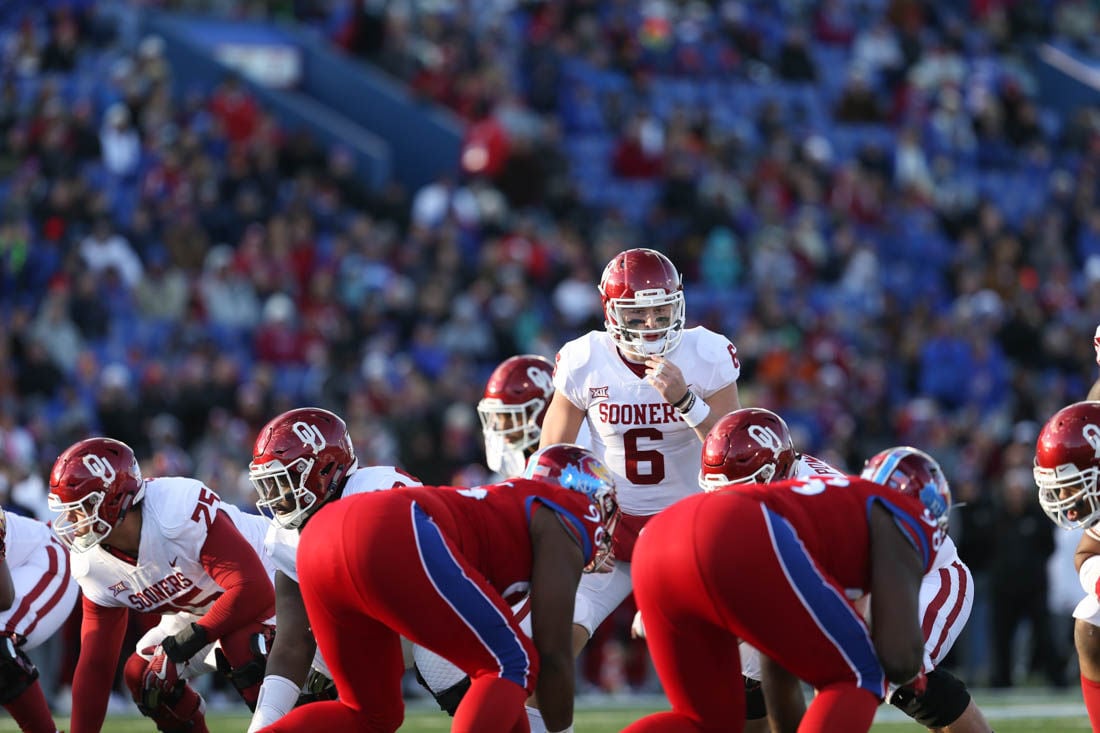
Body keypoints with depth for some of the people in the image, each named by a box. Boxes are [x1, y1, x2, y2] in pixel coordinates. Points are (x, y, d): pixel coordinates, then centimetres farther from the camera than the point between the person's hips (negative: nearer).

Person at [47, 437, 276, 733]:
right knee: (141, 674, -3)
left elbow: (254, 591, -38)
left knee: (240, 644, -35)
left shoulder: (181, 511, -37)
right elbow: (95, 664, -3)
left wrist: (187, 641, -33)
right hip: (202, 610, 8)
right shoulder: (94, 565, -11)